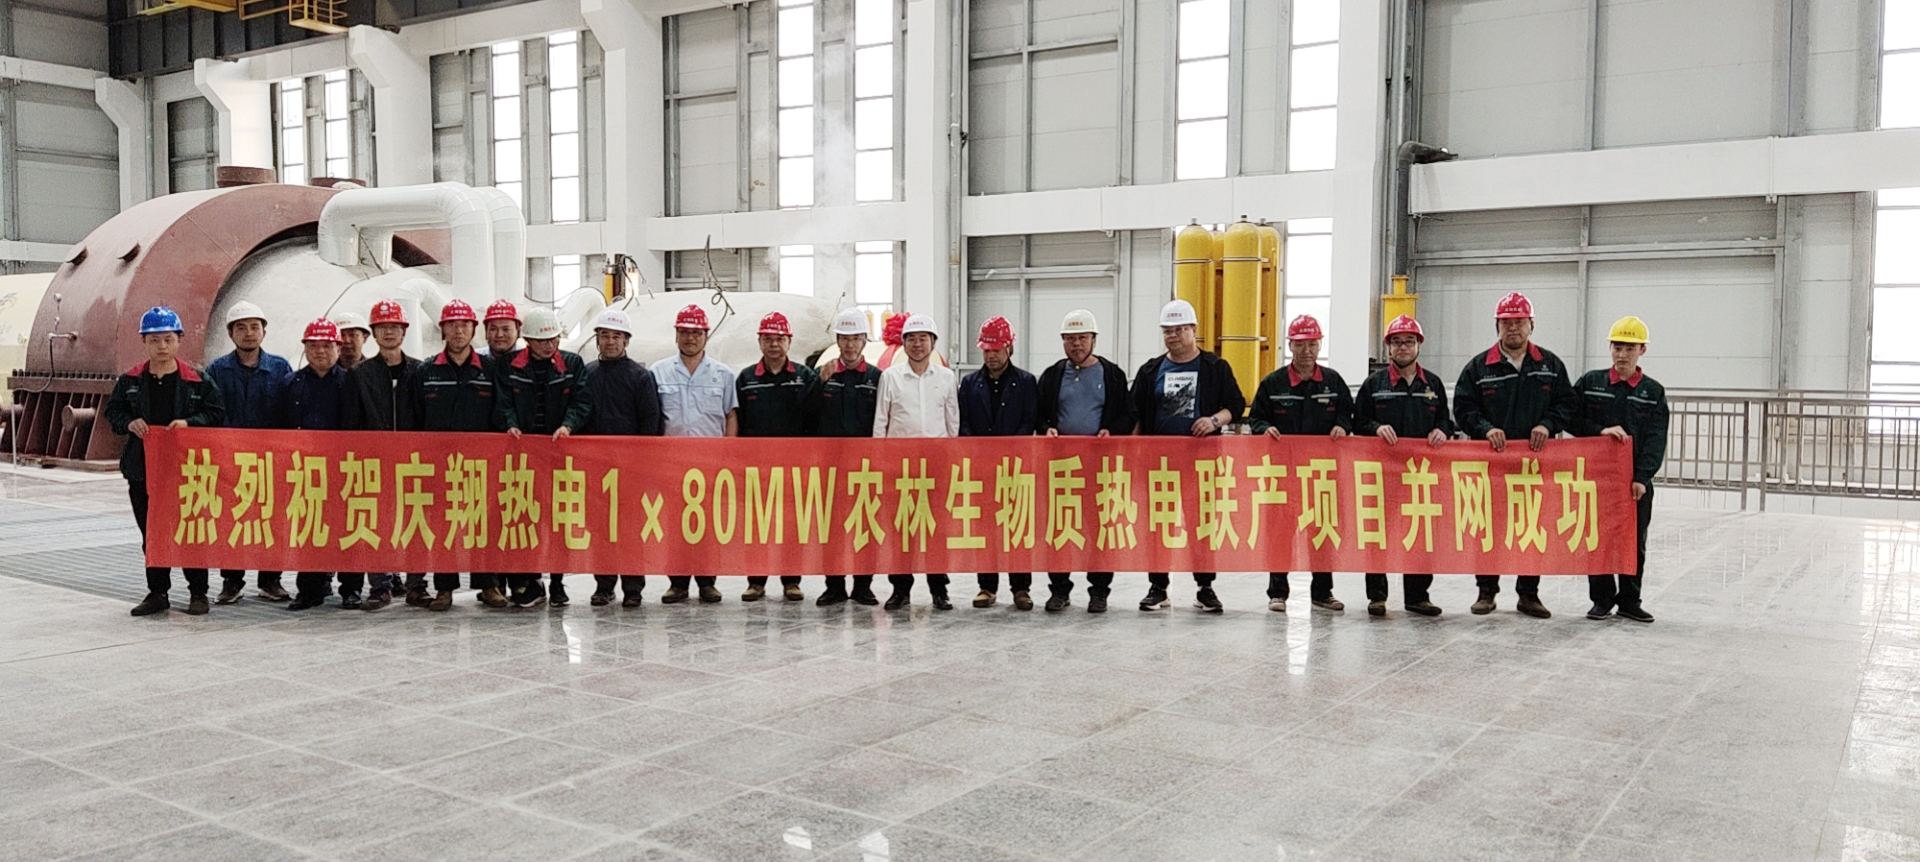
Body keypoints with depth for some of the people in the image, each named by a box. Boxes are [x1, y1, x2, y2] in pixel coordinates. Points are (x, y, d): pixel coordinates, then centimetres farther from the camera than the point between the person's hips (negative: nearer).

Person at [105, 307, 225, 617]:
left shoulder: (196, 380, -3)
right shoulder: (130, 381, 5)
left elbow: (216, 413, -1)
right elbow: (113, 411, 12)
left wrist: (189, 422, -16)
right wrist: (129, 423, -7)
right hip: (143, 468, 3)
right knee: (150, 533, 10)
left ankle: (198, 592, 13)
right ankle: (157, 592, 21)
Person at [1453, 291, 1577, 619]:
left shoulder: (1551, 365, 9)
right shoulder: (1479, 366, 4)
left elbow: (1565, 404, 8)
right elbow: (1463, 408, 1)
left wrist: (1547, 425, -10)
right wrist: (1486, 429, -14)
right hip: (1490, 459, -1)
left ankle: (1529, 593, 16)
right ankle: (1486, 590, 14)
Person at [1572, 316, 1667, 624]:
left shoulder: (1654, 392, 4)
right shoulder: (1590, 383, 5)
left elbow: (1656, 440, -3)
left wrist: (1642, 478, -13)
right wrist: (1600, 431, -13)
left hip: (1636, 481, 0)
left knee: (1634, 543, 7)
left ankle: (1629, 600, 18)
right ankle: (1602, 598, 14)